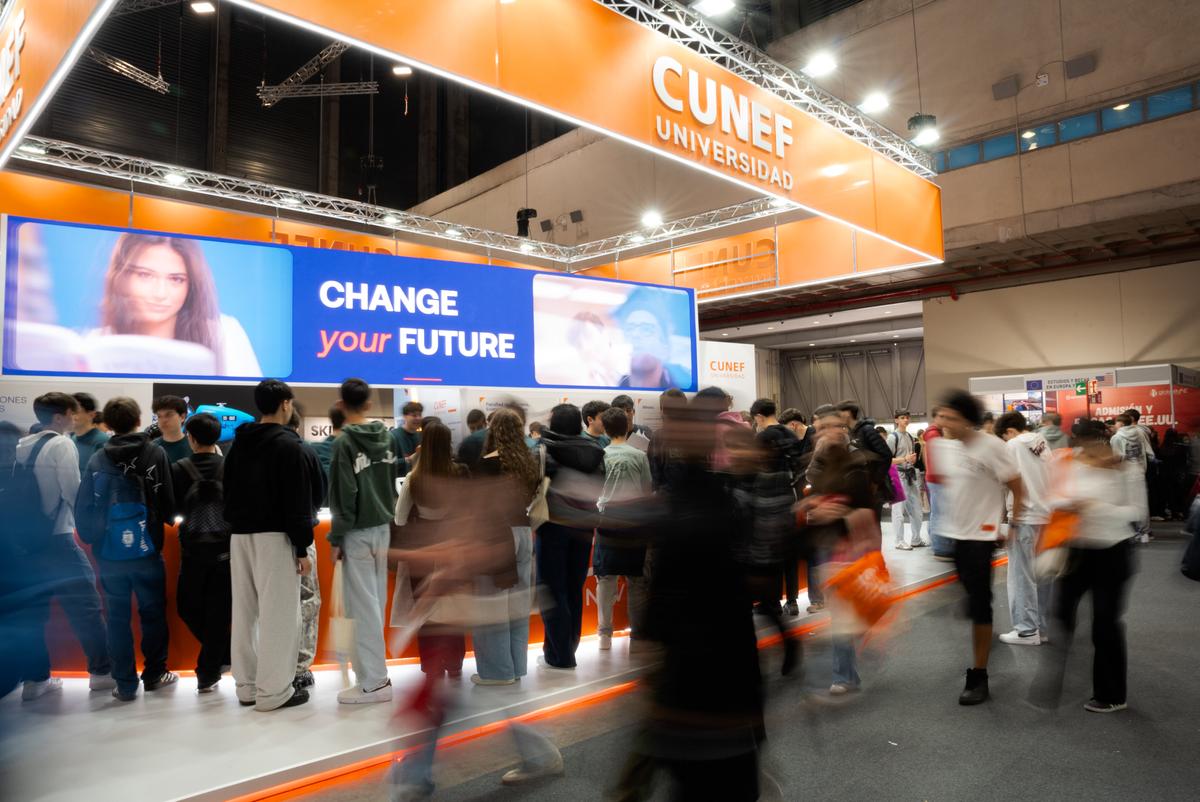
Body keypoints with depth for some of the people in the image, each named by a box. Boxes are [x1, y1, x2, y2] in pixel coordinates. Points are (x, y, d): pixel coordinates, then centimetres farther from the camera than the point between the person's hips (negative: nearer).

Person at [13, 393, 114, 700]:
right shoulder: (61, 444, -10)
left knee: (33, 609, 12)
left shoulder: (20, 446, 10)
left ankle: (35, 678, 17)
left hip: (24, 538, 7)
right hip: (55, 539, -7)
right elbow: (73, 492, -14)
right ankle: (101, 670, 4)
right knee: (85, 604, 0)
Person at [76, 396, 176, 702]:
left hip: (109, 553, 1)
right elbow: (168, 502, -5)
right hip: (146, 550, -1)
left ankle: (125, 684, 14)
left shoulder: (97, 459, -2)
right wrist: (167, 519, 17)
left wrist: (91, 539, 17)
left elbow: (84, 507, 1)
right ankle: (154, 674, 21)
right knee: (153, 613, 13)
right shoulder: (155, 454, -6)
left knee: (118, 618, 10)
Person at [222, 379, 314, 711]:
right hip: (274, 537, -8)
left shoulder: (238, 443, 13)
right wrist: (302, 547, -11)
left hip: (240, 536, 8)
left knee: (245, 611, 12)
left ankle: (247, 684, 21)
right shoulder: (288, 445, -10)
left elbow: (229, 492, 15)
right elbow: (297, 501, -14)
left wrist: (236, 525, 18)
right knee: (277, 613, -3)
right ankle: (273, 690, 0)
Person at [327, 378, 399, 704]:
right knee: (376, 602, 14)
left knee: (364, 606, -2)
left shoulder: (344, 442, -11)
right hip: (383, 528, 7)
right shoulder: (386, 437, 8)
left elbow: (342, 495, -14)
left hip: (358, 532, -6)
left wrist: (336, 537, -8)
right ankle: (371, 663, 24)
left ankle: (374, 681, 1)